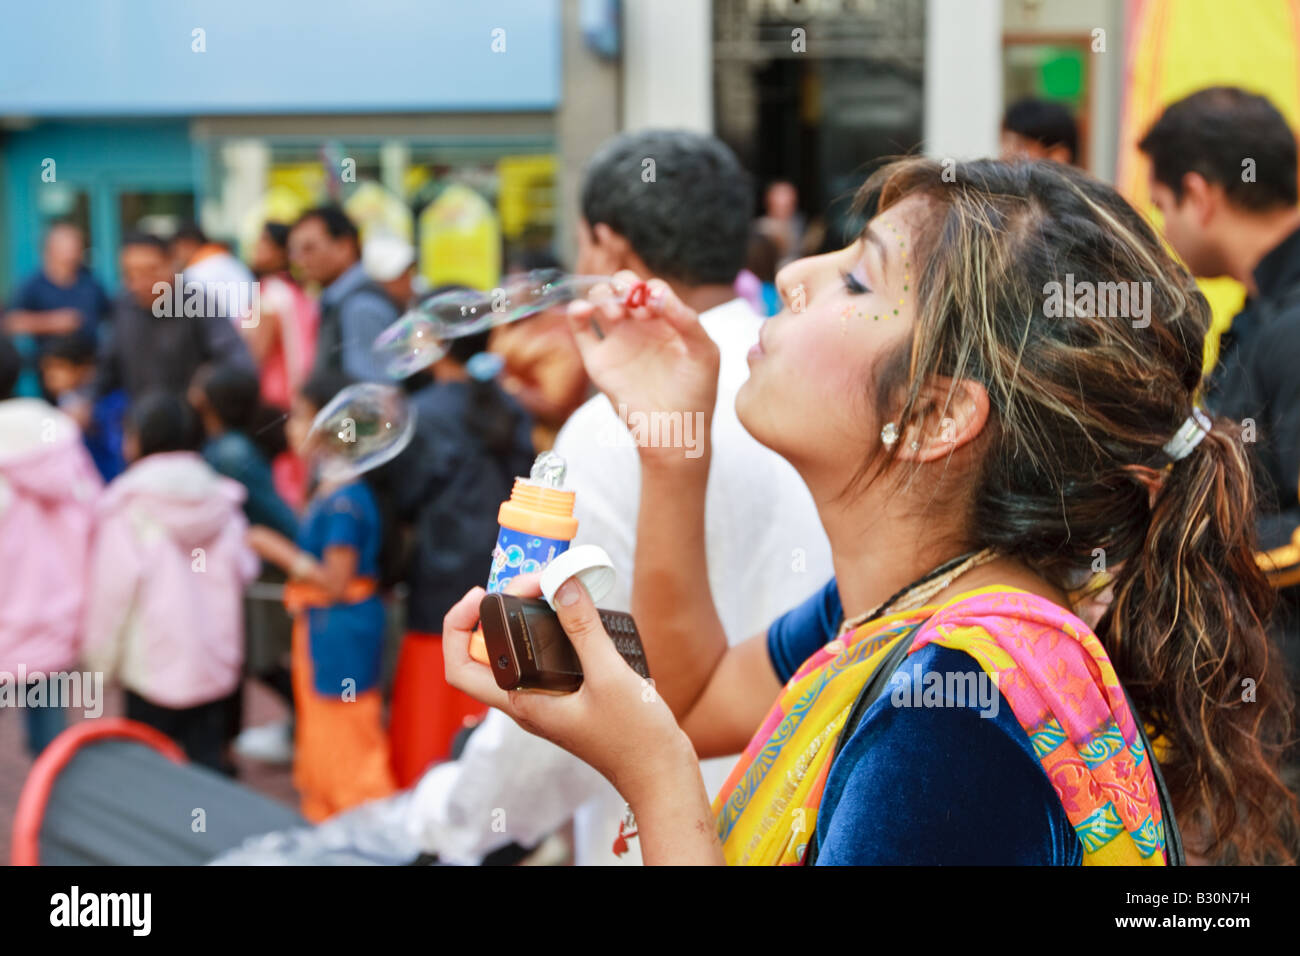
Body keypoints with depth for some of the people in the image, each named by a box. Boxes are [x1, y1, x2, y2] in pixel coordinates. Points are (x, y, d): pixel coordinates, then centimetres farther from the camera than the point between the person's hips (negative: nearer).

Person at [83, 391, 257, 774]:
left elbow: (114, 584, -10)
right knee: (209, 756, 9)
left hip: (152, 658, -4)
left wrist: (102, 652, -1)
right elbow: (243, 569, 6)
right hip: (214, 654, 4)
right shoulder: (219, 499, 4)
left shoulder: (129, 503, -9)